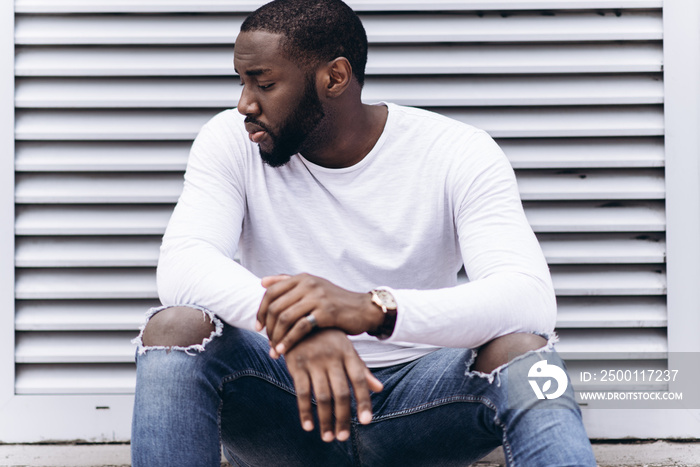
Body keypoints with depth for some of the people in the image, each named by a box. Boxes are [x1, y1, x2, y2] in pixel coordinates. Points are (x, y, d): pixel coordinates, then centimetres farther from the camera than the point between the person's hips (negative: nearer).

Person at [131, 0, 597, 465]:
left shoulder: (460, 154, -10)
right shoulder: (231, 142, -3)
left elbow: (531, 300, -25)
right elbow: (181, 265, -21)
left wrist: (373, 308, -43)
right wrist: (291, 322, -43)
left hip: (415, 400, -2)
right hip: (278, 402, 2)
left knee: (522, 351, -32)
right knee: (175, 327, -28)